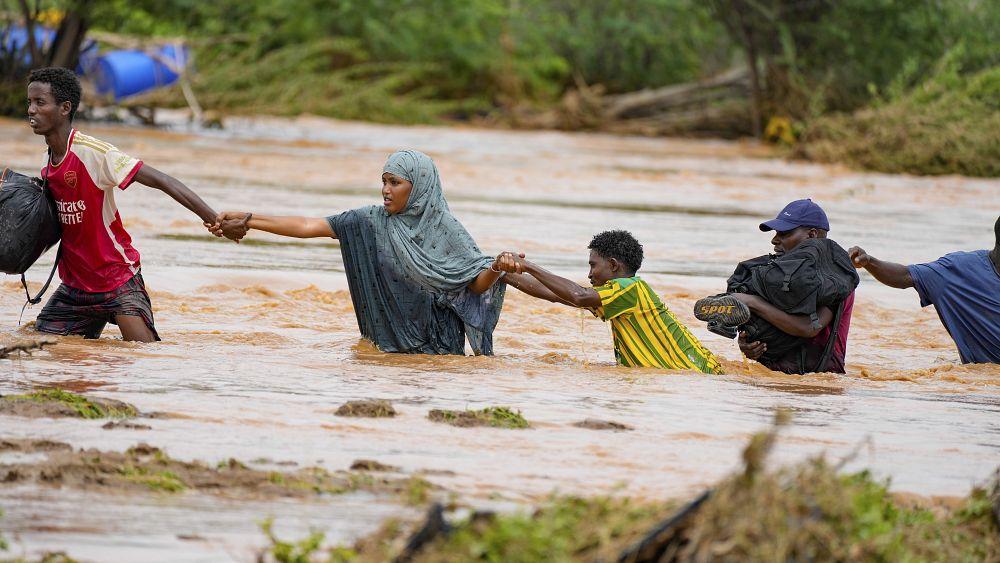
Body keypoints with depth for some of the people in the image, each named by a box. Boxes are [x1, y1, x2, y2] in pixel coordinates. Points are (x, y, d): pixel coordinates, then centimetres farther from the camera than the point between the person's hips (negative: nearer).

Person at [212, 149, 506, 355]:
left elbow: (477, 283, -10)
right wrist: (245, 219, -10)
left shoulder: (444, 228, -8)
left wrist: (496, 268, -34)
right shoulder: (372, 221, -2)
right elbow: (309, 226, -5)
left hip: (436, 347, -3)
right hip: (387, 340, 3)